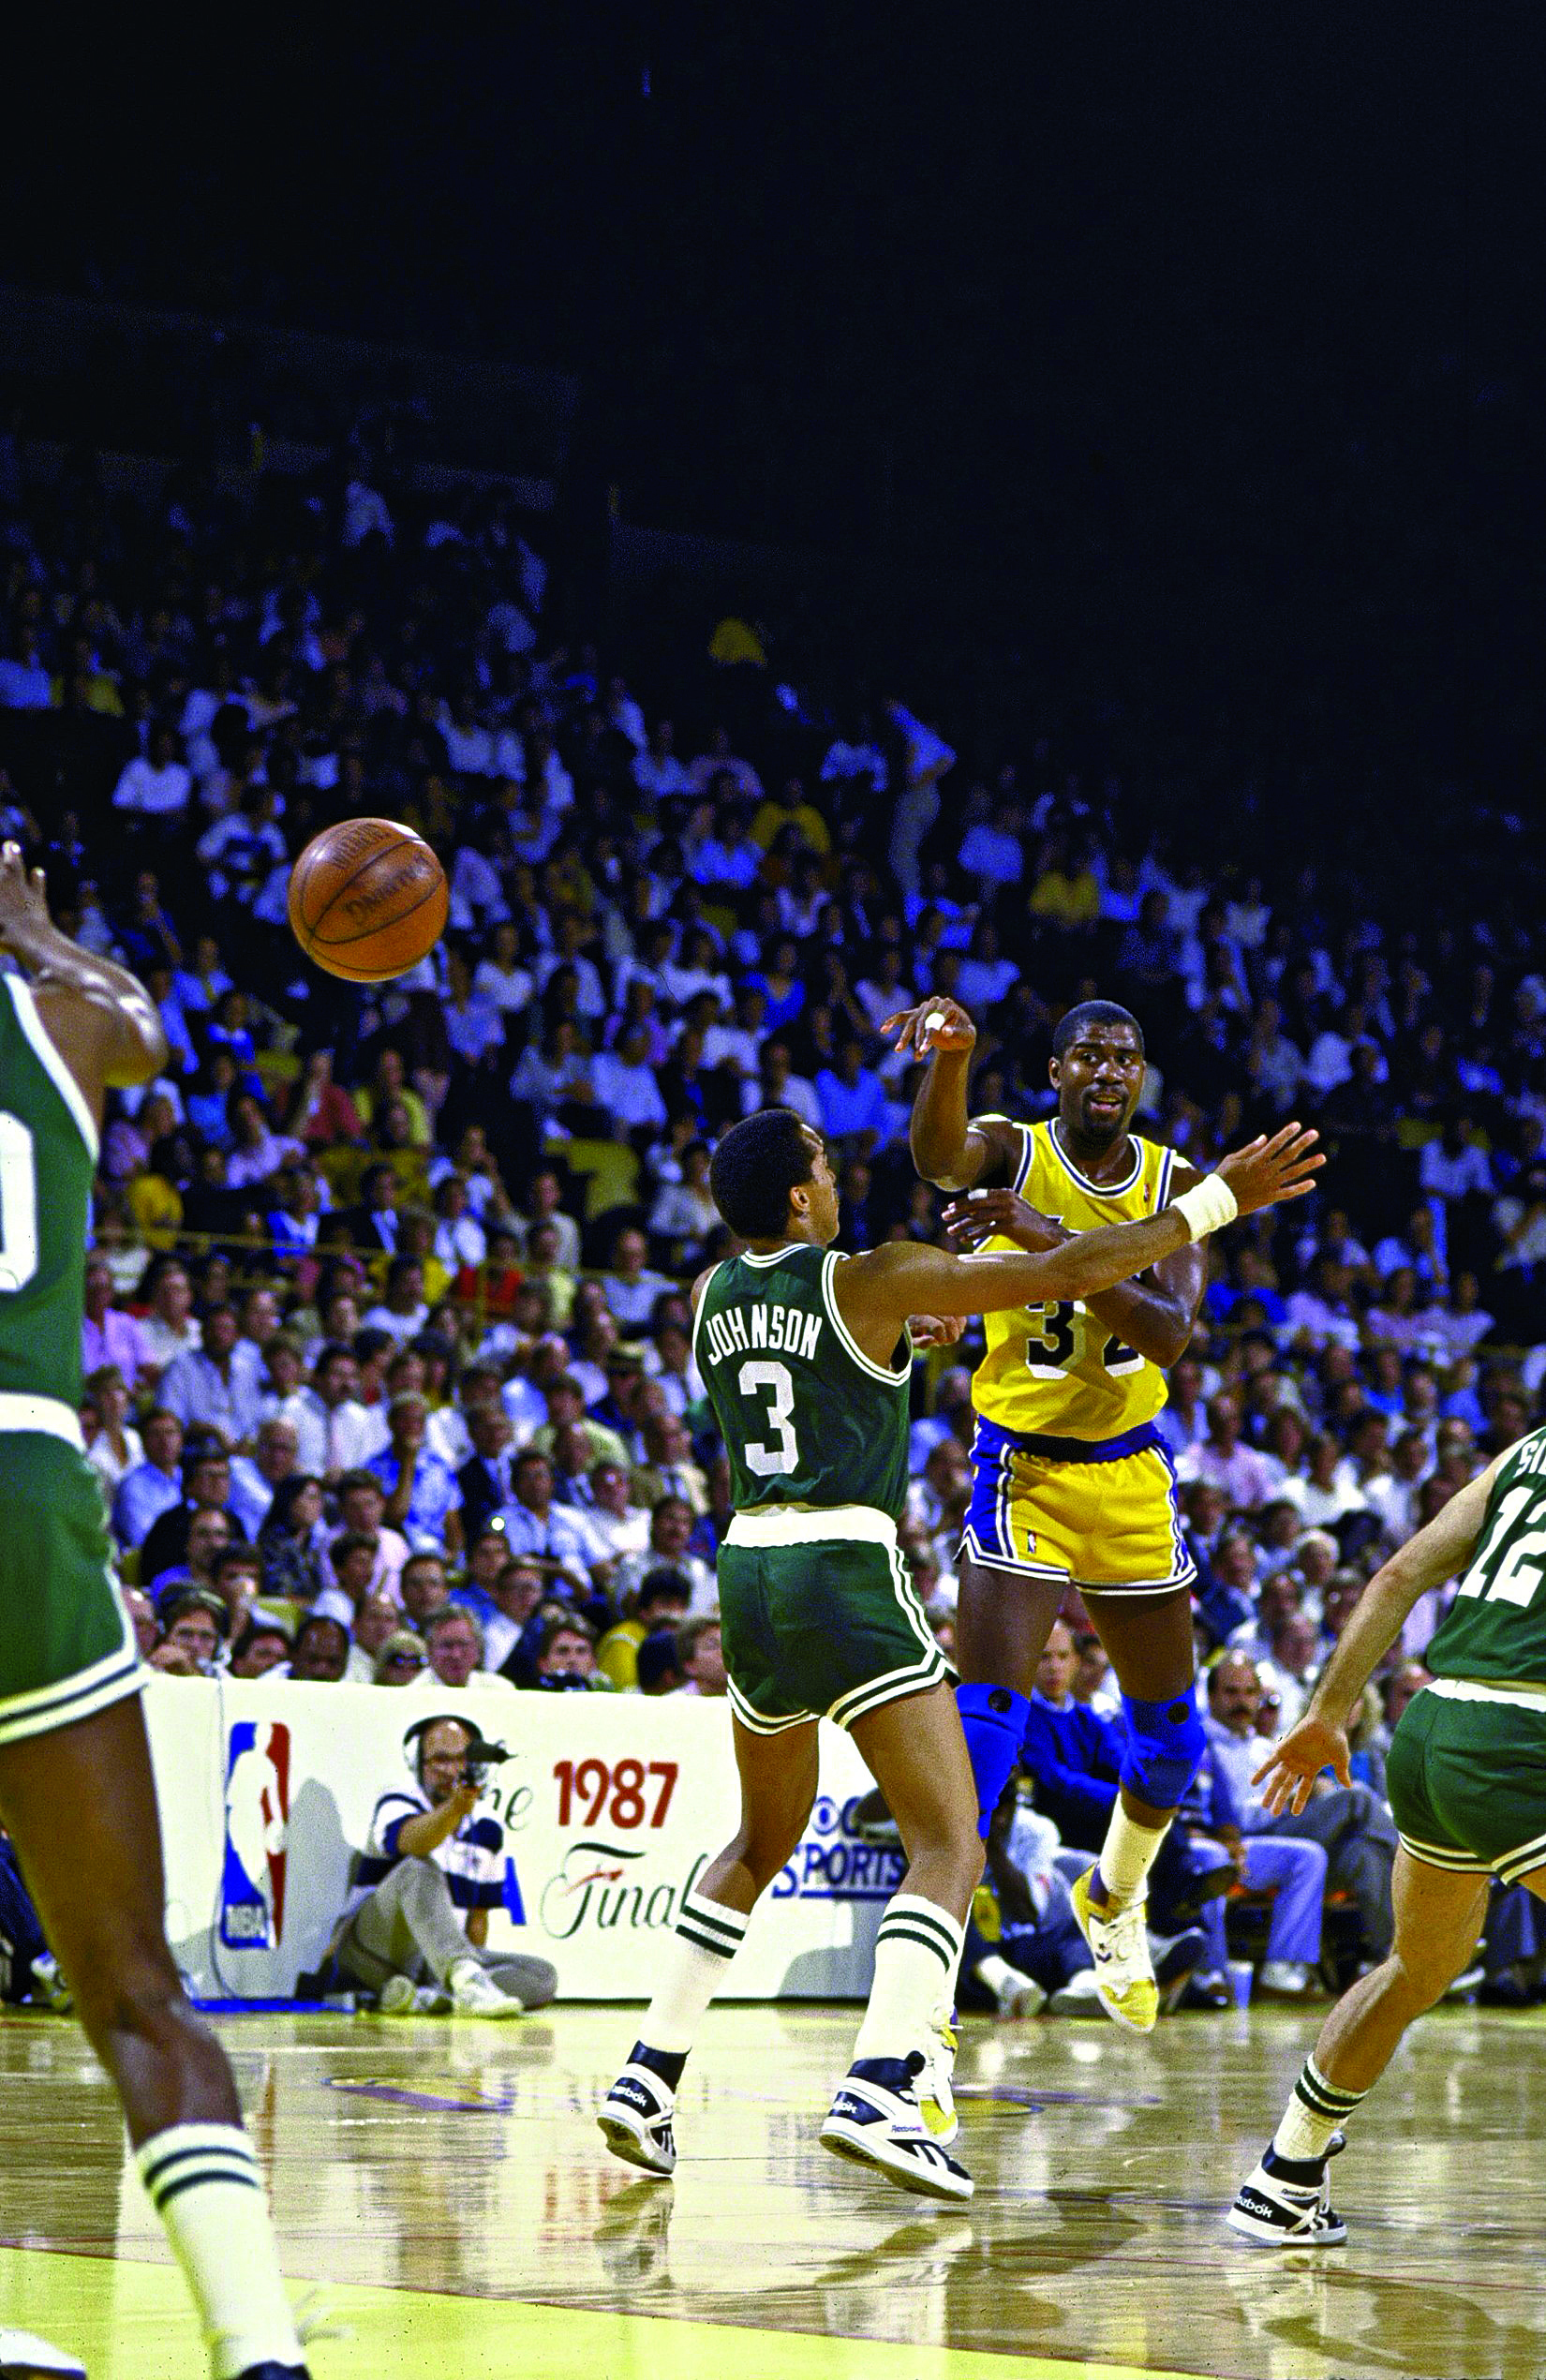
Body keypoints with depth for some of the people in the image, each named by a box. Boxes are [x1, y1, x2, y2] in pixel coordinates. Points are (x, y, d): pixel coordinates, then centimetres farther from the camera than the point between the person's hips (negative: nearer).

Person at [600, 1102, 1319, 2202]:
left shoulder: (712, 1295, 12)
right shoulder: (872, 1281, -5)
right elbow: (1069, 1272, -7)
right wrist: (1222, 1199, -1)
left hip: (750, 1570, 7)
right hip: (847, 1568, -7)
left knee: (763, 1842, 25)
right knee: (949, 1847, -8)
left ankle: (648, 2077, 20)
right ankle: (880, 2091, -26)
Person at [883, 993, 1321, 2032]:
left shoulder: (1175, 1185, -2)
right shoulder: (1013, 1154, -10)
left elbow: (1168, 1332, -19)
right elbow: (938, 1153, -36)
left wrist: (1058, 1241, -33)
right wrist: (952, 1055, -58)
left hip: (1132, 1475, 4)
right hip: (1024, 1467, -4)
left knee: (1172, 1732, 15)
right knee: (988, 1716, -18)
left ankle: (1113, 1899, 44)